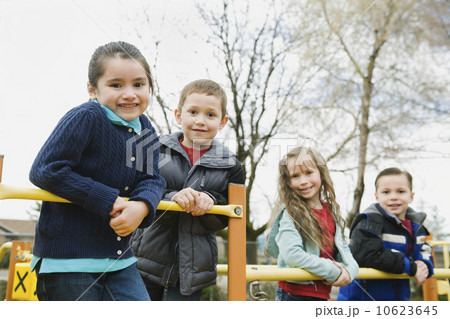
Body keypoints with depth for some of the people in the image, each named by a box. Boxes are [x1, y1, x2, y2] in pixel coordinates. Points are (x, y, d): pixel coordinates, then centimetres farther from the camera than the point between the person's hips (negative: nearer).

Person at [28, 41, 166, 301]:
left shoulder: (147, 132, 7)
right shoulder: (86, 118, -16)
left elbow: (152, 179, 3)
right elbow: (44, 171, -21)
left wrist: (141, 206, -22)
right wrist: (109, 201, -22)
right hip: (67, 259, -6)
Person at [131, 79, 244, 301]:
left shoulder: (230, 166, 0)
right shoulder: (157, 151, -2)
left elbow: (224, 219, 1)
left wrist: (210, 202, -21)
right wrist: (171, 198, -25)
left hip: (192, 268, 0)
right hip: (149, 259, 0)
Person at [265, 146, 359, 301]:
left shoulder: (332, 212, 8)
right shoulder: (290, 213, -14)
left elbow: (342, 247, 10)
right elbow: (292, 254, -24)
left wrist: (350, 269, -12)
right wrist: (333, 272, -18)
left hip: (321, 294, 7)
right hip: (293, 295, -7)